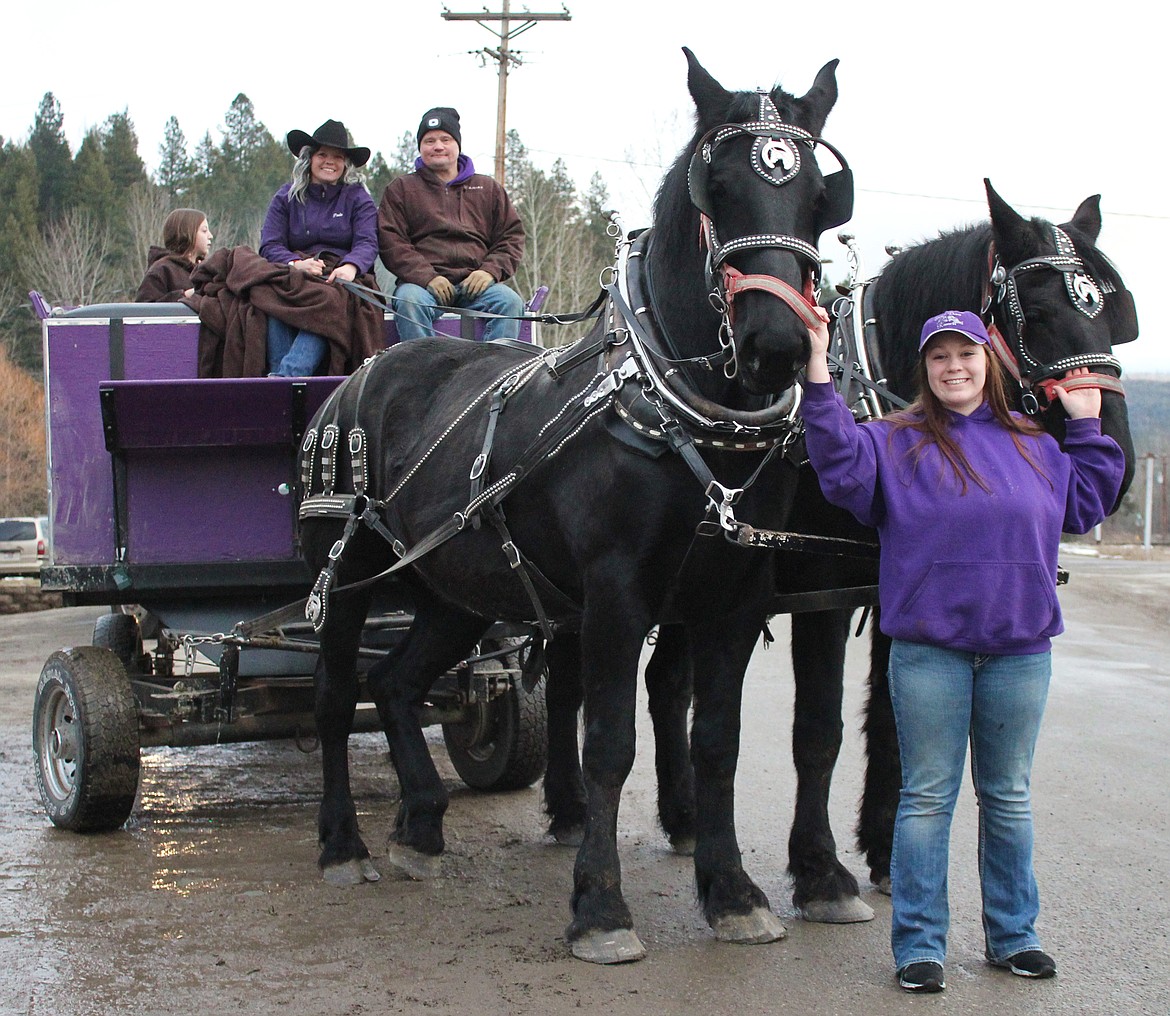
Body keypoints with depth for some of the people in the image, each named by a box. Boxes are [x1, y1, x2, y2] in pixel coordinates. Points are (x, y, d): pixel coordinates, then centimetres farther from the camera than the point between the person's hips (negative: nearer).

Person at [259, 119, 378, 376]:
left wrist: (350, 267, -26)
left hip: (341, 281, -1)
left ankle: (286, 376, -53)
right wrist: (296, 264, -18)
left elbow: (367, 243, -2)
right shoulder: (286, 198, 17)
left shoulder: (358, 198, 14)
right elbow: (269, 246, 6)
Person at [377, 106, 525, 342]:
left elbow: (512, 236, 17)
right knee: (410, 302, -36)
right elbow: (390, 241, 4)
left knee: (510, 302, -29)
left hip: (475, 283, 2)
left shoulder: (488, 188, 23)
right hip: (421, 282, -2)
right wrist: (427, 277, -12)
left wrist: (490, 270, -5)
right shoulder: (401, 189, 17)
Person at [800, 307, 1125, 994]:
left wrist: (1086, 429, 15)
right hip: (929, 647, -3)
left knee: (1009, 796, 12)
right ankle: (920, 944, 9)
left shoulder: (1034, 446, 12)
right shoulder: (897, 443, 1)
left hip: (1019, 647, 3)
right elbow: (841, 463, -15)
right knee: (928, 796, 2)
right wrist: (820, 376, -21)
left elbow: (1085, 505, 22)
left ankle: (1012, 934, 24)